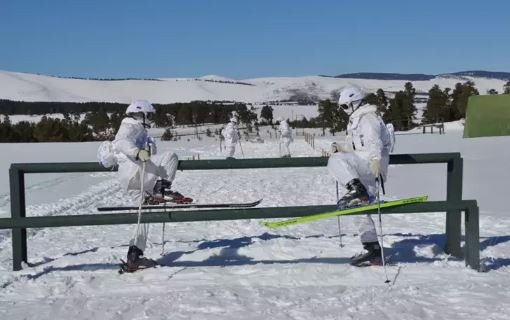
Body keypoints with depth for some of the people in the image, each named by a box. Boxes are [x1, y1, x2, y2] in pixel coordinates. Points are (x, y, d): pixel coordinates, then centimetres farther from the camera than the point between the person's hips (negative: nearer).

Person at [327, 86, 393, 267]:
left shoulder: (368, 118, -5)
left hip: (371, 165, -10)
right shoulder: (357, 121, 26)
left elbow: (375, 141, -23)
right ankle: (373, 250, 16)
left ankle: (358, 191, -38)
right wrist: (340, 148, 13)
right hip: (364, 170, 10)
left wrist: (376, 159, -39)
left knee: (336, 160, -30)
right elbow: (355, 147, 31)